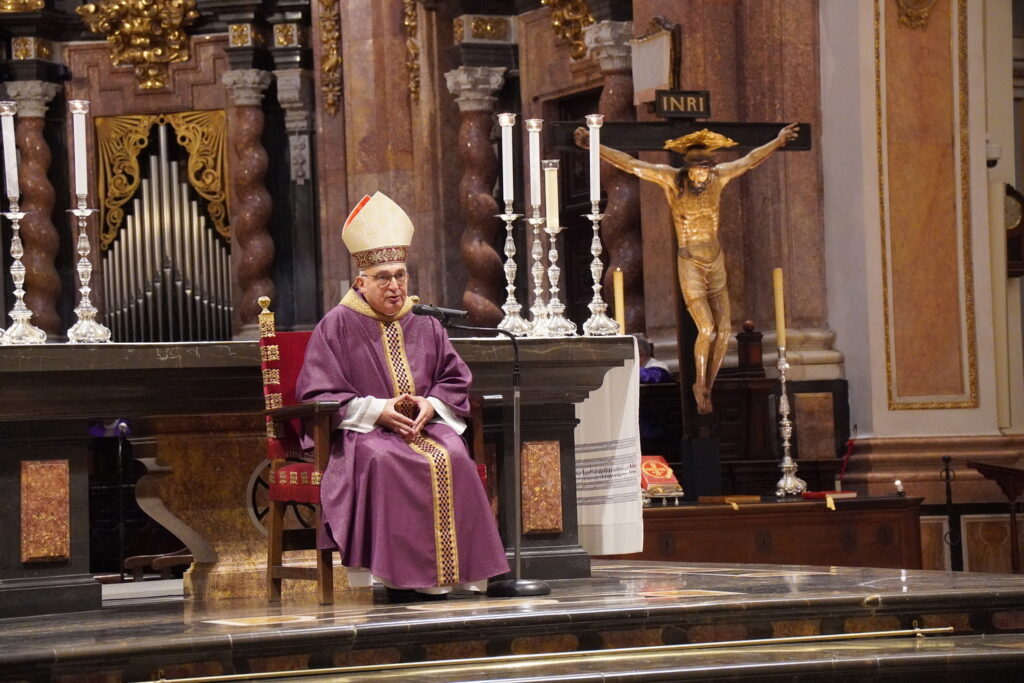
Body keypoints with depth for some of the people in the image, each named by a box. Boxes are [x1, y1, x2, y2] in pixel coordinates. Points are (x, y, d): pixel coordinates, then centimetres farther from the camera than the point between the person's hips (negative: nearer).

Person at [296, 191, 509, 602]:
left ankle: (443, 572, -27)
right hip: (361, 431, -3)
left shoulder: (424, 325, 15)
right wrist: (377, 410, -16)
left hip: (424, 425, 4)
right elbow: (317, 394, -5)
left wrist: (431, 405, -8)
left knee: (452, 458, -30)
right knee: (383, 460, -38)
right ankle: (397, 575, -35)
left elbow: (455, 379, 15)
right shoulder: (337, 326, 2)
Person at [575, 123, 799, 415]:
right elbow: (630, 164, -16)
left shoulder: (719, 177, -1)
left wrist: (778, 142, 29)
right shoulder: (671, 178, -12)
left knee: (724, 330, 1)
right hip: (690, 266, -5)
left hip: (716, 264, 5)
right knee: (706, 328, -14)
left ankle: (706, 388, 18)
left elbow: (749, 160, 17)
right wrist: (594, 147, -24)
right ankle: (701, 385, 9)